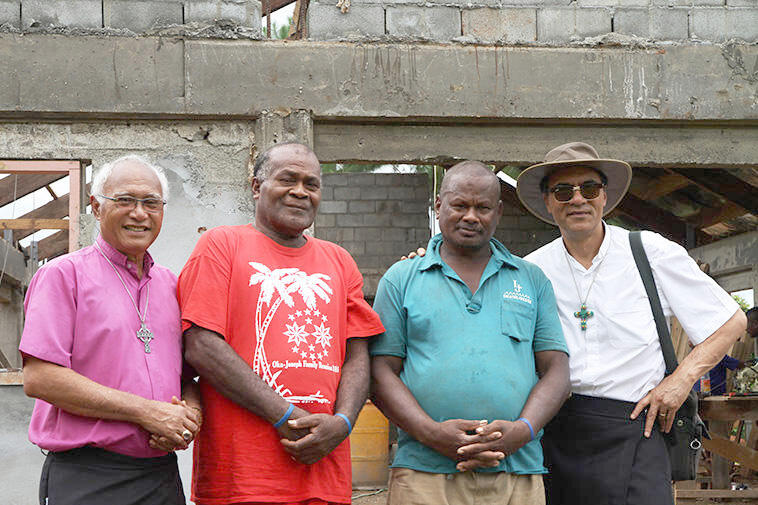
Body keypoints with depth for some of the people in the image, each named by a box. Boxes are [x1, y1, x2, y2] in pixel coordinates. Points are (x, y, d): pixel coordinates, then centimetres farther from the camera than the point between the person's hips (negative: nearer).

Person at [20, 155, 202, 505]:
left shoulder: (169, 283, 14)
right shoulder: (64, 274, -3)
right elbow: (38, 377, -14)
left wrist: (190, 410, -5)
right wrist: (146, 412, -16)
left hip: (162, 475, 5)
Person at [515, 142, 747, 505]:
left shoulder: (653, 253, 3)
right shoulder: (531, 270, 8)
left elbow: (731, 321, 8)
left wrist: (682, 379, -3)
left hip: (631, 432, -2)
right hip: (553, 431, 2)